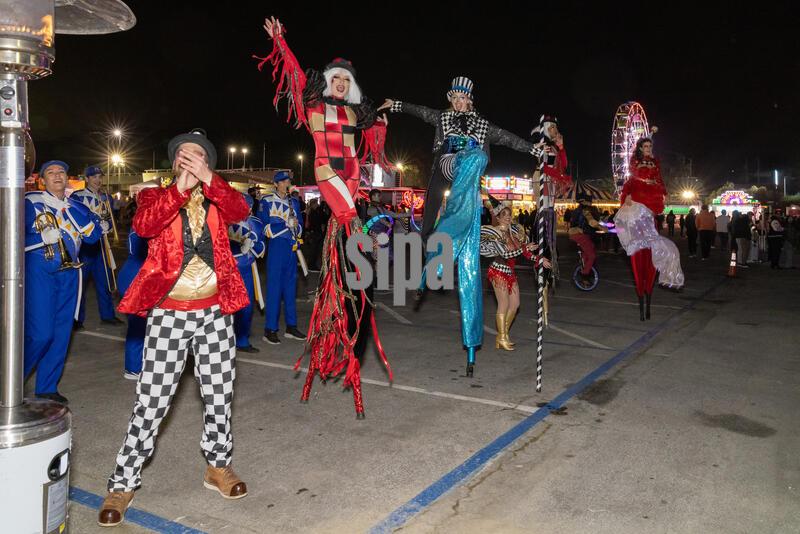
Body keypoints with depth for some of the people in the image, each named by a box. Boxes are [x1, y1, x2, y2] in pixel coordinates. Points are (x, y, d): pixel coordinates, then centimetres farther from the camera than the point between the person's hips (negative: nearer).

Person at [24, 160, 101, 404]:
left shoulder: (75, 206, 13)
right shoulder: (31, 202, 0)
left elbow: (93, 236, -1)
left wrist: (72, 210, -9)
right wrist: (43, 238, -19)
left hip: (69, 274, 5)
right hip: (40, 273, -5)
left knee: (61, 333, 8)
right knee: (40, 333, -10)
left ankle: (47, 387, 21)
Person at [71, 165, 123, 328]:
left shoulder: (107, 197, 13)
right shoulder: (77, 196, -5)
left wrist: (107, 225, -6)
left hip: (101, 243, 5)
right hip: (83, 243, -5)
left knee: (105, 279, 10)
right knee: (80, 281, 0)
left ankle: (107, 315, 21)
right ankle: (78, 319, 9)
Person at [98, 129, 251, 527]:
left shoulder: (218, 198, 9)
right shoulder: (154, 196, 5)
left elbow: (241, 212, -14)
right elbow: (143, 225, -17)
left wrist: (207, 179, -27)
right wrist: (180, 188, -28)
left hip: (215, 311, 2)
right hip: (168, 313, -2)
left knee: (219, 394, 10)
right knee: (151, 400, -1)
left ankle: (218, 465, 29)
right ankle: (123, 483, 14)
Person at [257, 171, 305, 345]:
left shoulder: (294, 202, 14)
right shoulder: (267, 201, -1)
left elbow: (300, 225, 11)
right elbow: (264, 227, -8)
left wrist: (296, 225, -11)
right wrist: (286, 224, -12)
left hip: (292, 247, 5)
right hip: (276, 246, -5)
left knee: (290, 287, 10)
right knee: (274, 288, -5)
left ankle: (291, 327, 18)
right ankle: (270, 330, 1)